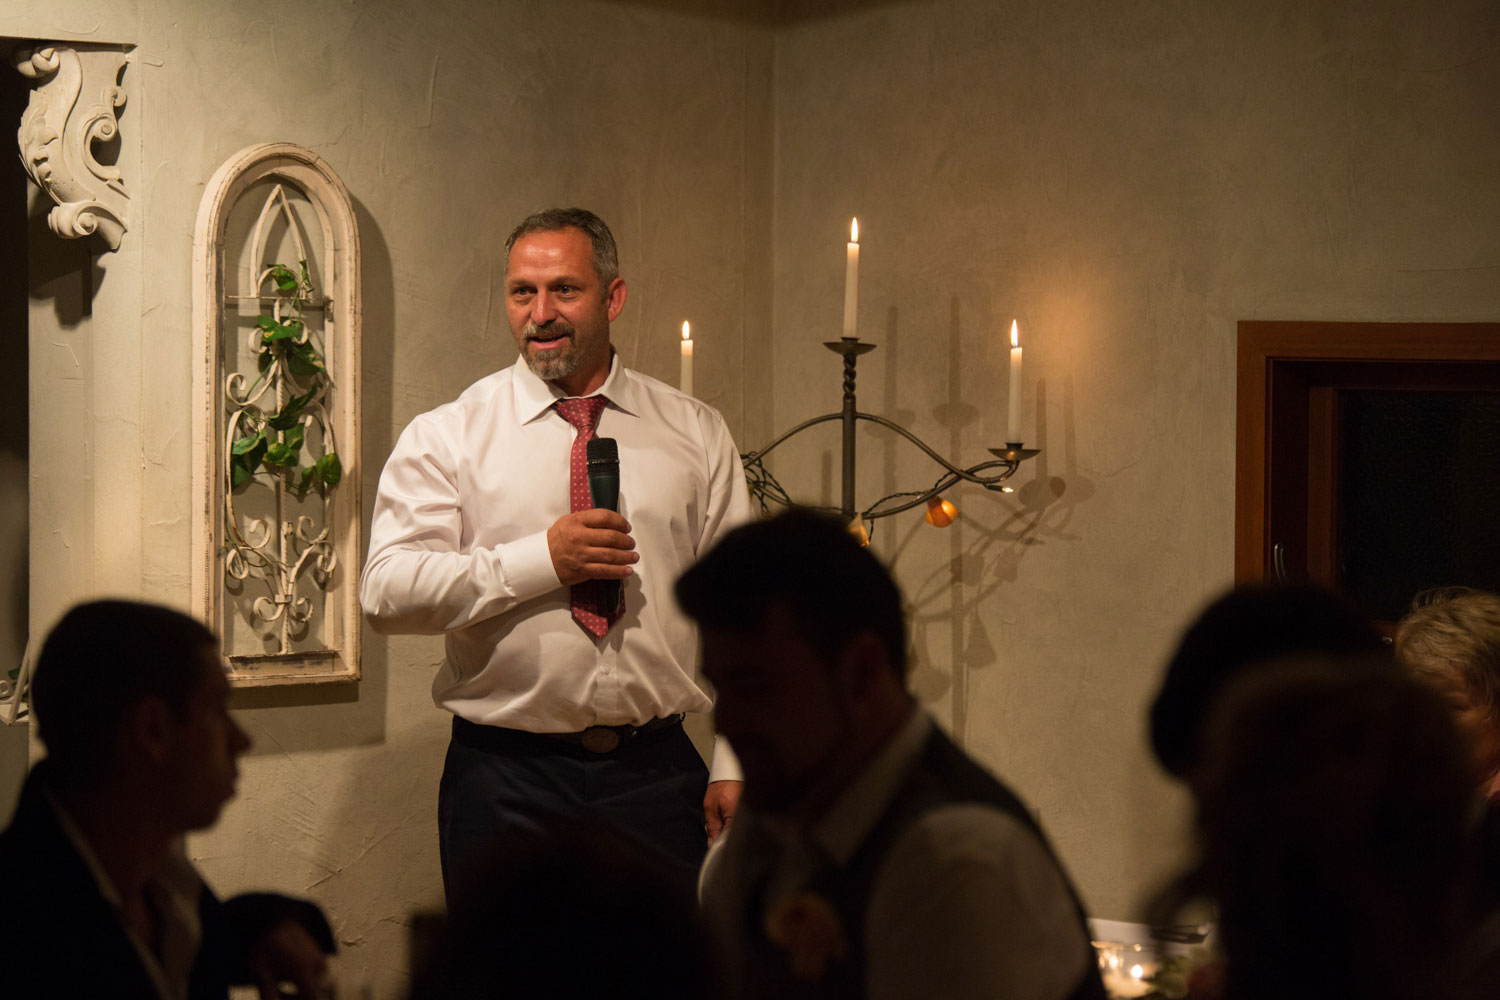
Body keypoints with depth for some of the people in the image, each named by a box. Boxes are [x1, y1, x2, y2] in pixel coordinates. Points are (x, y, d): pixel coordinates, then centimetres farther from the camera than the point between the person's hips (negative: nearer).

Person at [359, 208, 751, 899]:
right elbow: (386, 592, -9)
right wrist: (541, 560, -17)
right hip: (506, 781, -1)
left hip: (657, 774, 2)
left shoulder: (695, 434, 9)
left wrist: (735, 765, 0)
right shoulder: (447, 436, 2)